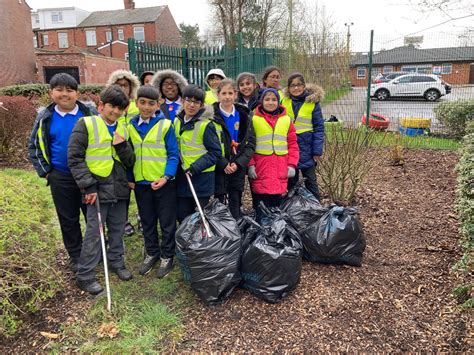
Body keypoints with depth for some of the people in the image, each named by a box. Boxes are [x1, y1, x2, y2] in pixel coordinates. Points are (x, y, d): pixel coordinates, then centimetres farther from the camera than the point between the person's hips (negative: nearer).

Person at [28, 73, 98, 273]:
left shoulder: (90, 113, -5)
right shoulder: (45, 118, 0)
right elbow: (34, 146, 9)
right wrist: (45, 171, 2)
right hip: (61, 178, 1)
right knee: (68, 219, 11)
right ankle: (75, 256, 28)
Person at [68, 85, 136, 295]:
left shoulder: (123, 128, 11)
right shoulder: (86, 125, -5)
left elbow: (130, 162, 9)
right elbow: (75, 158, -9)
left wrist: (122, 146, -10)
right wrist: (88, 186, -14)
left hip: (120, 189, 5)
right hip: (97, 189, -5)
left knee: (118, 230, 16)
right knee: (94, 234, -1)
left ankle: (116, 262, 35)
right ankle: (85, 276, 12)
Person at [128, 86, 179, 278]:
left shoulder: (165, 125, -8)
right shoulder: (131, 126, 5)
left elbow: (173, 154, -8)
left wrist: (166, 177, -19)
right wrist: (129, 178, 5)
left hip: (164, 182, -4)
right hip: (141, 183, 4)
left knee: (167, 222, 7)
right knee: (147, 221, 17)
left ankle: (167, 256, 24)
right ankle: (152, 253, 34)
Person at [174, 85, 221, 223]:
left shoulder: (206, 125, -11)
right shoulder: (177, 122, 8)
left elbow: (215, 152, -12)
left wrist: (195, 167, -20)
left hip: (202, 177, -6)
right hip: (182, 176, 6)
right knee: (182, 217, 12)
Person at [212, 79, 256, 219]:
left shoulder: (243, 116, 7)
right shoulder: (211, 116, -3)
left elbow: (250, 143, 3)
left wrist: (239, 163, -10)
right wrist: (223, 163, -15)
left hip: (238, 169, 3)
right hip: (218, 169, -3)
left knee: (236, 207, 10)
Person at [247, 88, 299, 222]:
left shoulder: (286, 120, 11)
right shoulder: (254, 119, 3)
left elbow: (293, 144, 11)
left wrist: (292, 164, 3)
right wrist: (250, 165, -7)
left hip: (280, 171, 3)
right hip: (260, 169, -2)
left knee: (277, 202, 7)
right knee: (260, 203, -1)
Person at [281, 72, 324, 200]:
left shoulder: (313, 102, -5)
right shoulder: (284, 101, 1)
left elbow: (319, 127, -5)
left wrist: (317, 151, -10)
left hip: (306, 147, -2)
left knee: (310, 181, 6)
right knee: (290, 181, 14)